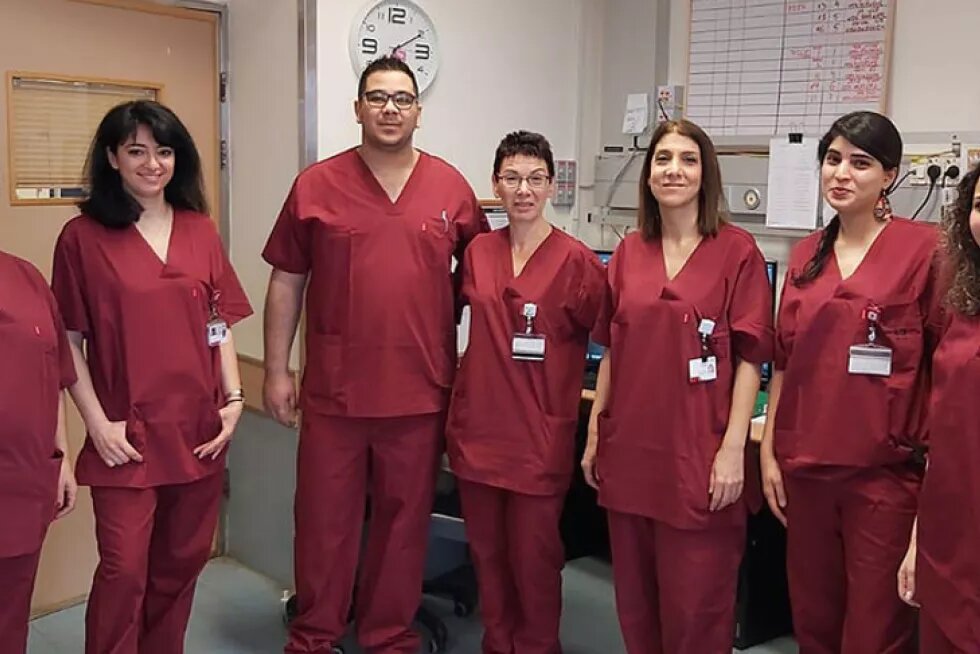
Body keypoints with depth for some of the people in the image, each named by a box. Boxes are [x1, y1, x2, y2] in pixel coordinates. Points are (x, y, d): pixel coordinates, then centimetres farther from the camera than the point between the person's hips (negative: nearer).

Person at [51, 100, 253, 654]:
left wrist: (233, 397, 1)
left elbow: (220, 323, 10)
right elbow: (69, 340, -3)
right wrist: (97, 422, -9)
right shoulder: (83, 236, -4)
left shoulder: (201, 230, 7)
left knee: (182, 561, 15)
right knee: (125, 569, -2)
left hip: (199, 429, 4)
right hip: (128, 433, -4)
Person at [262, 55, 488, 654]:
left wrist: (461, 339, 9)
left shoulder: (451, 187, 3)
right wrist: (276, 371, 1)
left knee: (405, 518, 12)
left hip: (421, 391, 1)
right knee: (325, 520, 10)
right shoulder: (316, 185, 0)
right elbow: (286, 282, 3)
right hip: (334, 391, -1)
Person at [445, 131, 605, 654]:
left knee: (533, 554, 8)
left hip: (540, 432, -4)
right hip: (477, 424, 5)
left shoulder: (576, 261, -10)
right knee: (486, 549, 15)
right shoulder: (477, 252, 5)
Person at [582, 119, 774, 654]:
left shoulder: (737, 250, -4)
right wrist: (594, 433, 11)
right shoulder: (628, 253, 9)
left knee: (694, 604, 5)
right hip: (629, 449, 5)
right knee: (635, 598, 15)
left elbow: (749, 356, -7)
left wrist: (733, 449, -13)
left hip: (698, 454, -4)